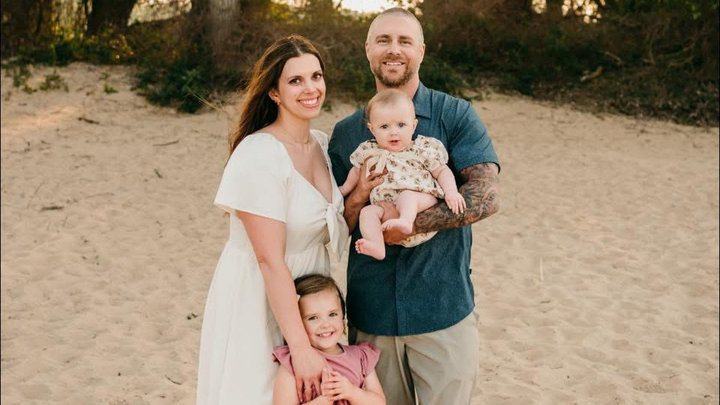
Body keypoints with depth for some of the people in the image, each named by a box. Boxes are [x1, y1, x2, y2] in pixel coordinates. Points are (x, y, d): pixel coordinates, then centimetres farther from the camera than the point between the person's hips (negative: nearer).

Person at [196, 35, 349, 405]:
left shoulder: (323, 144, 1)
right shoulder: (258, 156, -23)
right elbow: (270, 260, -25)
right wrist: (301, 347, -25)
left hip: (307, 292, 7)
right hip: (257, 296, -7)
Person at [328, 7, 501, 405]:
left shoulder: (455, 115, -2)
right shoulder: (345, 133, 6)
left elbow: (485, 196, -13)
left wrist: (411, 222, -23)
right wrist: (357, 199, -15)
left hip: (442, 310, -2)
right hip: (369, 312, 3)